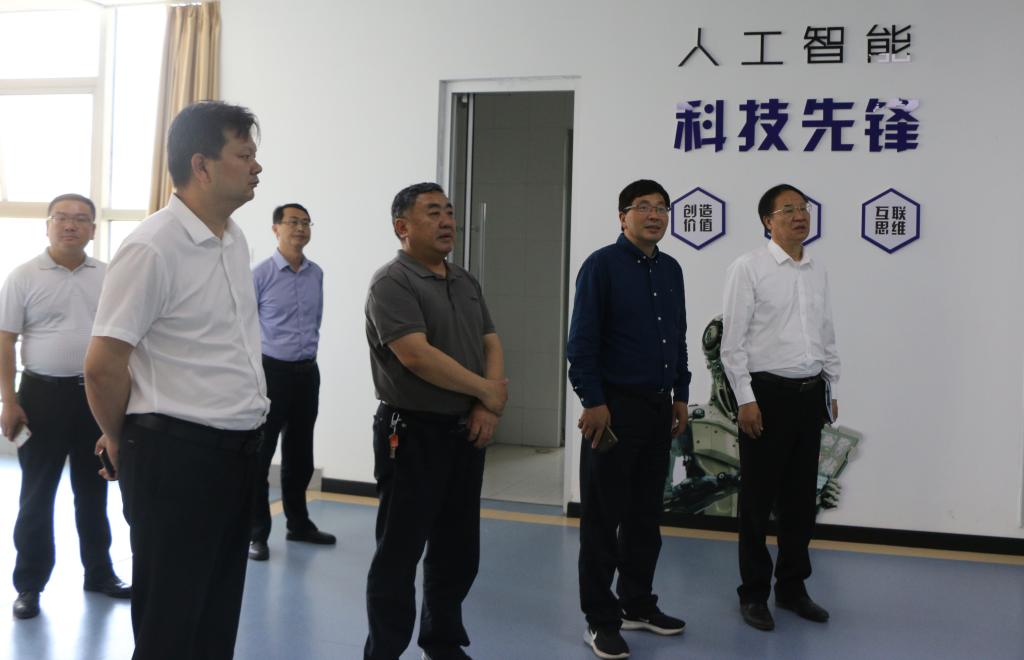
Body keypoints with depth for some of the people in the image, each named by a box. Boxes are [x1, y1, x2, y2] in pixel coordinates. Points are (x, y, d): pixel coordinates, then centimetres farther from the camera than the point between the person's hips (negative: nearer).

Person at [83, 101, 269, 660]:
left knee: (219, 615, 17)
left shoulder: (235, 241, 10)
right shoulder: (153, 247, -17)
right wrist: (122, 441, 0)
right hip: (176, 456, -7)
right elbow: (103, 364, -15)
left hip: (236, 450, 8)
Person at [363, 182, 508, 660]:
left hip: (466, 434, 8)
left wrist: (488, 407, -5)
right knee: (399, 555, 1)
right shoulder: (392, 282, -11)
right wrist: (487, 391, -12)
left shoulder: (466, 283, 14)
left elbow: (491, 344, 12)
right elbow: (416, 355, -22)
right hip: (414, 435, -8)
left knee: (458, 551, 16)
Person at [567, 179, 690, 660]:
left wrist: (680, 395, 14)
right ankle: (601, 619, 13)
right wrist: (593, 402, -15)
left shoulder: (671, 270, 12)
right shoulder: (602, 265, -8)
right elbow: (582, 341, -12)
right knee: (603, 517, 2)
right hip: (614, 407, -6)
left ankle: (638, 604, 28)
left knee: (646, 514, 15)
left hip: (659, 408, 7)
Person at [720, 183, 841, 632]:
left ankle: (792, 587, 27)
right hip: (767, 393, -6)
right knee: (758, 499, 4)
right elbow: (732, 341, -10)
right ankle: (754, 593, 18)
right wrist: (746, 400, -14)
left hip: (811, 394, 6)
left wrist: (832, 389, 13)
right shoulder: (748, 269, -7)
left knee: (801, 498, 13)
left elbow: (827, 336, 17)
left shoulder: (818, 272, 12)